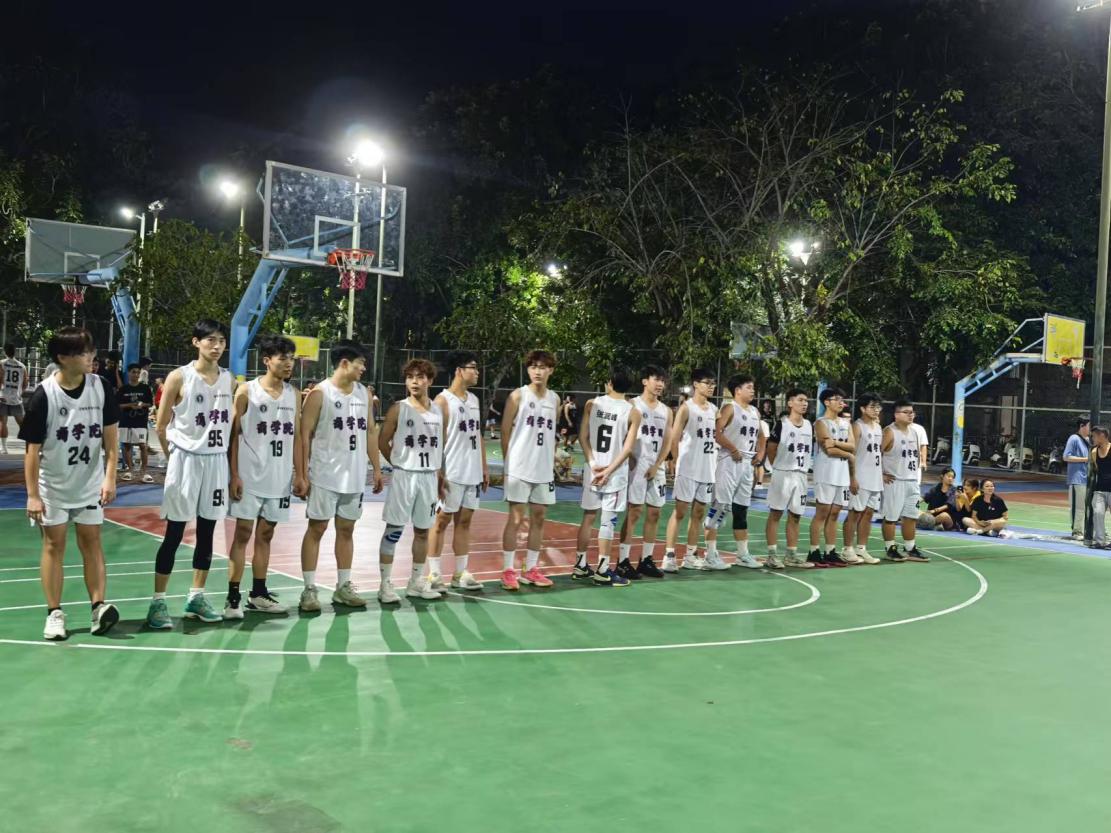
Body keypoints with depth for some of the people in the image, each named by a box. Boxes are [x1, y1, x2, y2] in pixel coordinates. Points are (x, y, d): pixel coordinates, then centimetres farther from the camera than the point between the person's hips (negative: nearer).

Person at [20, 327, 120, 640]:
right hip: (52, 485, -2)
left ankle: (99, 607, 3)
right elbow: (33, 448, -13)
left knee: (91, 541, 3)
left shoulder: (100, 386, -8)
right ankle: (54, 614, 10)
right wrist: (32, 494, -14)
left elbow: (110, 435, -1)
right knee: (54, 544, 4)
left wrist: (110, 478, -7)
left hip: (90, 483, 2)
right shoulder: (44, 394, -17)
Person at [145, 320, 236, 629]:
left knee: (207, 532, 10)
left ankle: (196, 597, 21)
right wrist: (175, 458, 1)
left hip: (217, 462, 4)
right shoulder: (179, 377, -7)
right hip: (186, 460, -4)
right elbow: (161, 426, -2)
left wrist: (234, 469, 6)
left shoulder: (230, 380, 5)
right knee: (174, 534, -1)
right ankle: (158, 602, 6)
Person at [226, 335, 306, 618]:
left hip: (280, 478, 5)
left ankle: (258, 594, 19)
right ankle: (233, 597, 1)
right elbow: (233, 435, -6)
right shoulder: (246, 391, -5)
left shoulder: (294, 394, 9)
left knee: (265, 534, 11)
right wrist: (234, 475, -12)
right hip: (250, 476, -4)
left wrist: (299, 474, 7)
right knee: (243, 533, -2)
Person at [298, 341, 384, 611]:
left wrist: (376, 468, 10)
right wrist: (302, 473, -14)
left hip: (354, 475, 6)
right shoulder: (320, 393, -8)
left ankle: (343, 587, 19)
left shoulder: (364, 393, 10)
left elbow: (370, 432, 15)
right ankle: (309, 589, 5)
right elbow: (305, 434, -9)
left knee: (346, 529, 11)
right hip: (324, 475, -6)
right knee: (316, 529, 0)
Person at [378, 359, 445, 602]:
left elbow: (440, 447, 13)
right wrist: (401, 465, 2)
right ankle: (385, 585, 3)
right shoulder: (398, 409, -4)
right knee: (394, 530, -2)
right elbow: (382, 442, 0)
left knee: (423, 530, 11)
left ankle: (416, 582, 23)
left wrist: (440, 477, 11)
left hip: (429, 477, 4)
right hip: (404, 476, -4)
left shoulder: (438, 411, 8)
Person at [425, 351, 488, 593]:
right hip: (451, 473, -7)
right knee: (442, 521, 0)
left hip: (472, 473, 7)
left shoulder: (474, 400, 14)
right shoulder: (443, 400, -9)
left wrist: (484, 468, 14)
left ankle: (461, 573, 16)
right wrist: (439, 473, -18)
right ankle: (434, 574, 6)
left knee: (464, 521, 10)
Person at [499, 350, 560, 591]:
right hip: (519, 469, -5)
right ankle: (508, 571, 5)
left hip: (544, 470, 5)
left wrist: (552, 459, 11)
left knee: (539, 518, 9)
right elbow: (505, 431, -2)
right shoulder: (518, 396, -4)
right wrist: (509, 462, -1)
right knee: (516, 519, -2)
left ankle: (531, 569, 19)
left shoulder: (555, 399, 10)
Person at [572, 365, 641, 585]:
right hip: (615, 473, -3)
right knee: (608, 521, 0)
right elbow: (628, 448, -11)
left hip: (592, 470, 3)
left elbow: (583, 437, -1)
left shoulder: (592, 404, 2)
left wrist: (593, 464, -4)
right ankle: (602, 571, 2)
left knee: (588, 517, 13)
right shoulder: (633, 413, -4)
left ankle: (580, 565, 20)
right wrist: (609, 470, -10)